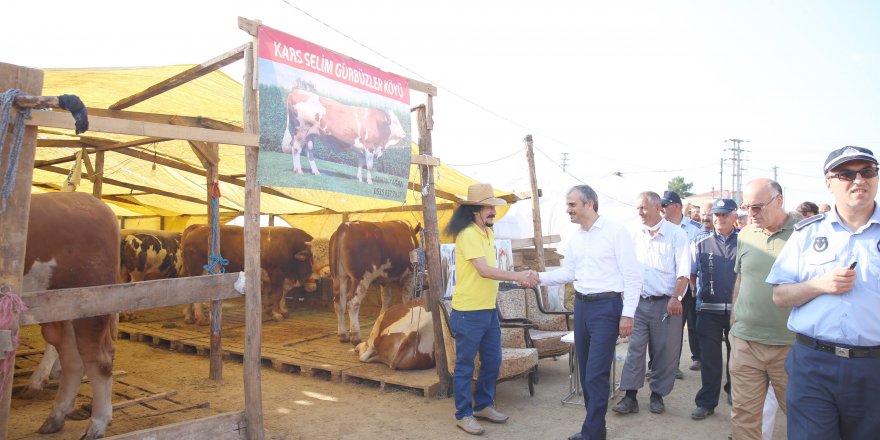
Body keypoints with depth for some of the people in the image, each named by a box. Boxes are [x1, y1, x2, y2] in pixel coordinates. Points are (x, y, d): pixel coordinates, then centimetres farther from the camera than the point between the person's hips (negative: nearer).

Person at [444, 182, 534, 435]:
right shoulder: (467, 234, -17)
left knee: (492, 362, 16)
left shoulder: (488, 232, 11)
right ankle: (464, 414, 18)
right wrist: (516, 277, -25)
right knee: (465, 365, 5)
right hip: (469, 312, -9)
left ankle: (483, 405, 33)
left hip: (489, 309, 9)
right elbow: (484, 270, -25)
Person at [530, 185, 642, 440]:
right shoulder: (575, 239, 10)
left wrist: (628, 314, -14)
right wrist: (540, 278, 1)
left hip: (606, 306, -7)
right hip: (581, 305, 7)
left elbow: (632, 276, -11)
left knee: (596, 374, -7)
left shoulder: (616, 233, -11)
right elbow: (568, 273, 17)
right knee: (585, 370, 14)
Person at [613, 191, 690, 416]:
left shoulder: (676, 234, -3)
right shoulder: (634, 235, 7)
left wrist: (676, 298, -17)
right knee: (635, 349, 0)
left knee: (665, 352, 6)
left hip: (666, 303, -2)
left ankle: (658, 394, 22)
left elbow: (683, 271, -8)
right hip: (639, 302, 3)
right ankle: (630, 396, 6)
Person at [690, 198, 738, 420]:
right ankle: (706, 402, 12)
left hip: (738, 308, 0)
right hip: (709, 309, 0)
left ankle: (733, 392, 36)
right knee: (710, 358, 4)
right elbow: (690, 273, 4)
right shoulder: (702, 243, 3)